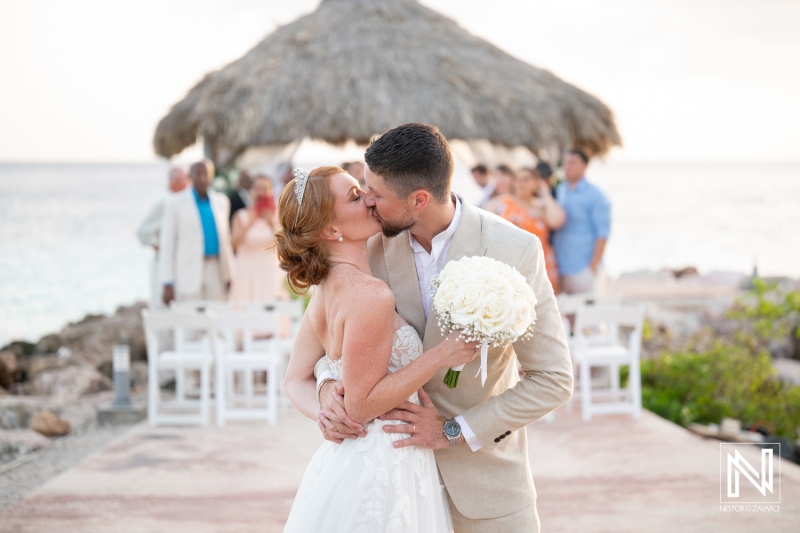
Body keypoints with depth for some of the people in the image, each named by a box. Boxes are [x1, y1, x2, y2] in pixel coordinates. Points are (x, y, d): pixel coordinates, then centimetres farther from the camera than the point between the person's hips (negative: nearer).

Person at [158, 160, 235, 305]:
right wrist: (167, 284, -7)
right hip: (189, 274, -4)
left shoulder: (221, 202, 13)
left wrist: (229, 274, 12)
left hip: (216, 271, 4)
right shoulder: (176, 204, 0)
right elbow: (166, 244, -1)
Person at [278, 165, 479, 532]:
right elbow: (361, 404, -20)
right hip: (380, 471, -9)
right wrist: (441, 355, -19)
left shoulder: (328, 286, 6)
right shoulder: (371, 294, -21)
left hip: (349, 458, 9)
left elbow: (296, 380, 10)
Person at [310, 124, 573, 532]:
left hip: (484, 470, -3)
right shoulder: (377, 248, -6)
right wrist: (328, 384, -12)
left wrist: (453, 431, -16)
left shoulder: (514, 250, -17)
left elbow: (553, 380, -14)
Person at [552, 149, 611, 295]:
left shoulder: (595, 195, -4)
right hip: (560, 267, 5)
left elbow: (603, 232, -8)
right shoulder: (559, 191, 11)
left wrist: (594, 265, -11)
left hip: (582, 269, -5)